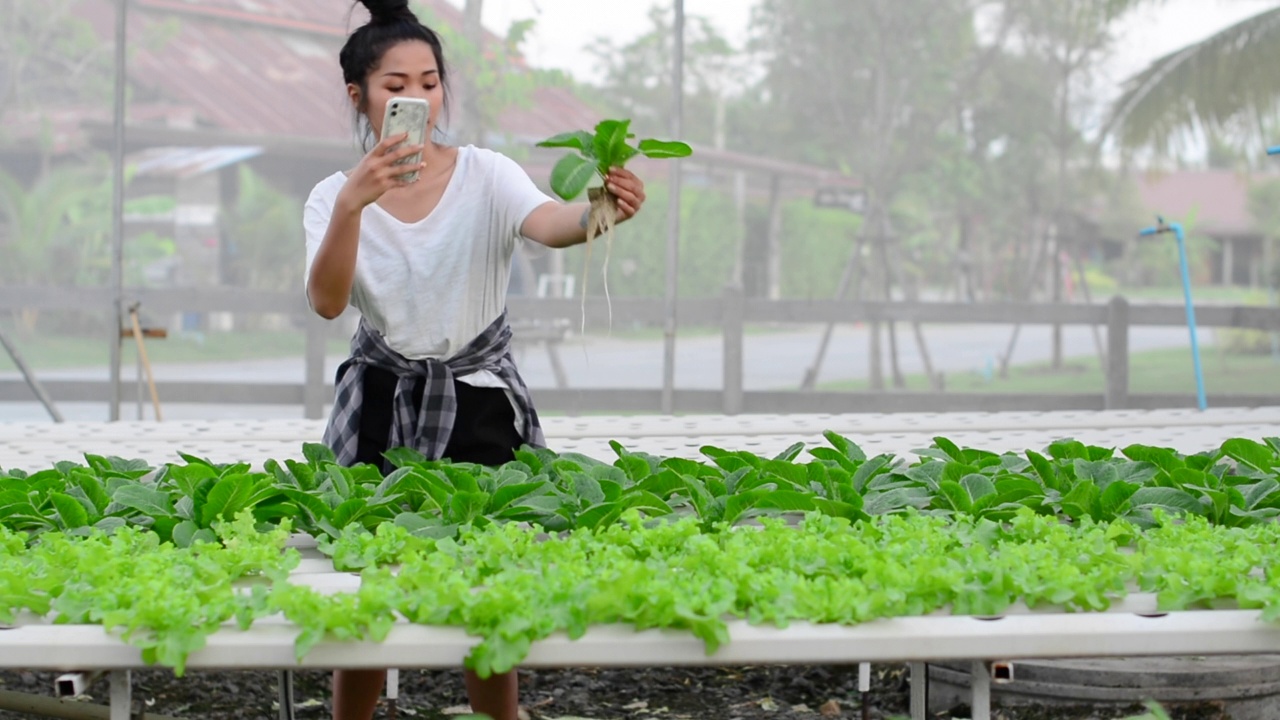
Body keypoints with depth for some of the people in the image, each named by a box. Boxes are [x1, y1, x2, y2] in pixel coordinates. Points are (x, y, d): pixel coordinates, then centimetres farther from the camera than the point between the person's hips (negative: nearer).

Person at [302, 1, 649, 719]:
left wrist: (598, 212, -50)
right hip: (381, 407, 1)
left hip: (479, 403, -1)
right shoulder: (336, 196, -1)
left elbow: (547, 223, -27)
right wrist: (351, 205, -35)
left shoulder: (487, 175, -5)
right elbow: (328, 302, -19)